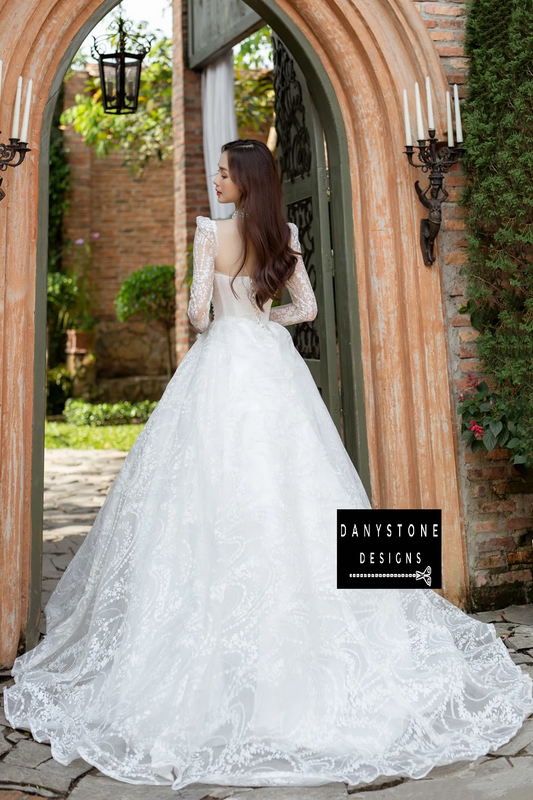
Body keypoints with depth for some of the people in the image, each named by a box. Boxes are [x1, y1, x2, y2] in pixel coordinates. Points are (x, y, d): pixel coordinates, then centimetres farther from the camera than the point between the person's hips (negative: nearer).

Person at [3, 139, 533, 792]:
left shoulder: (211, 230, -4)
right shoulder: (285, 234, 9)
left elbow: (198, 309, -9)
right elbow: (305, 307, 10)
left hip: (222, 361, -5)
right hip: (275, 365, 5)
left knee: (222, 489, -1)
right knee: (286, 482, 7)